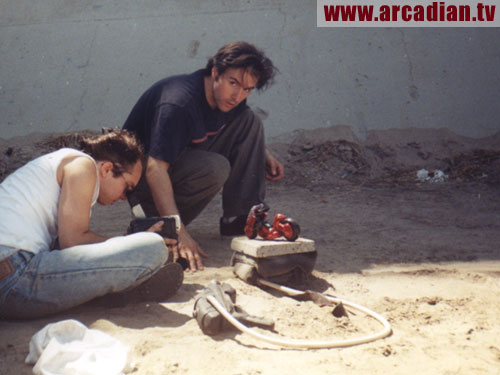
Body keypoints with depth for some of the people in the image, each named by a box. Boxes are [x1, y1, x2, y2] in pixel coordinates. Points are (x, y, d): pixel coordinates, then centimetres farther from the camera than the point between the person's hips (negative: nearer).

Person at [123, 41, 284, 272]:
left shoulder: (228, 98, -6)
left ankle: (240, 218, -7)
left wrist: (264, 154, 1)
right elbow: (155, 169, -39)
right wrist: (179, 234, -46)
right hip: (140, 173, -8)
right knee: (215, 168, -35)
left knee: (250, 122, -6)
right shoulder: (179, 103, -31)